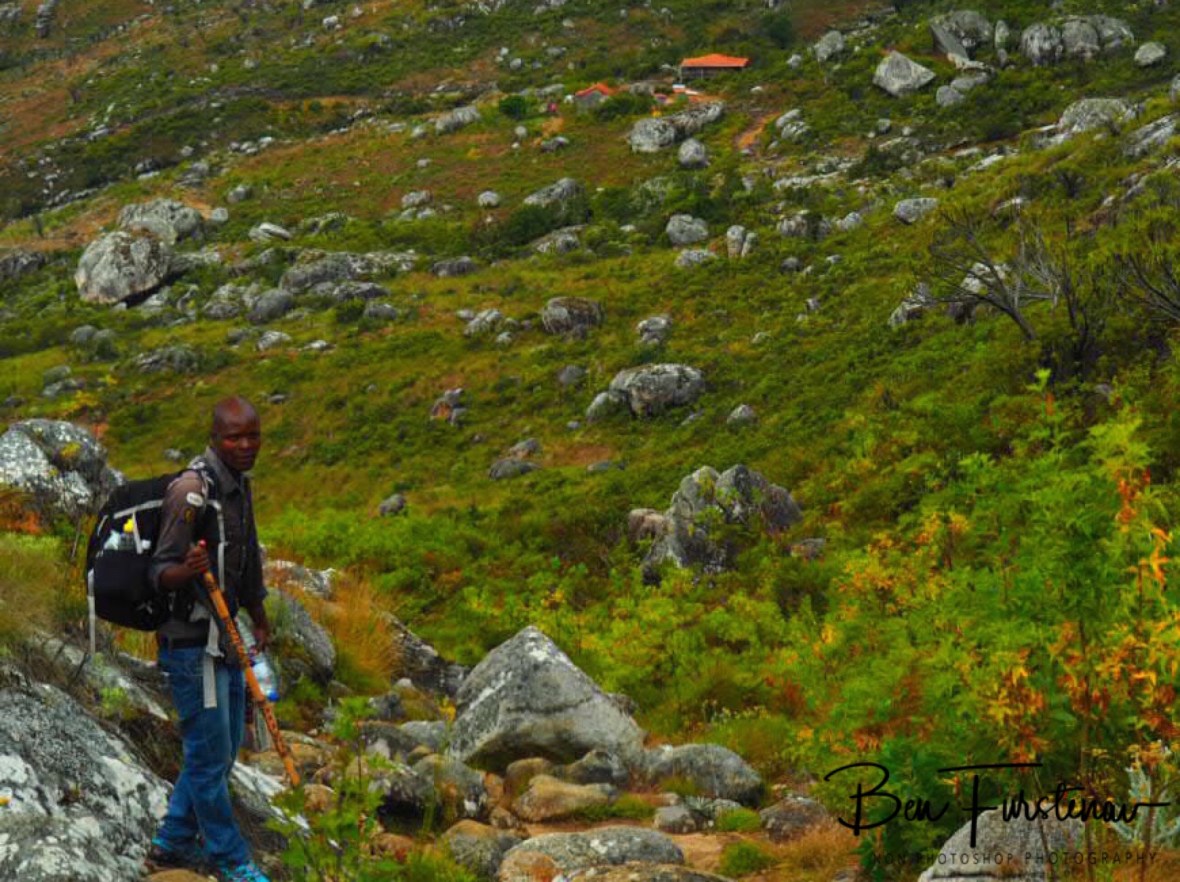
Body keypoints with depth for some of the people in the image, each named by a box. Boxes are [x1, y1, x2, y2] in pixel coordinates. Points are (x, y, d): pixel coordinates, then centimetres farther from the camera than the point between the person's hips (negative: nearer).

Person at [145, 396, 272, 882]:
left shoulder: (239, 483, 8)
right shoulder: (192, 489, -20)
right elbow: (160, 572, -18)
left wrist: (259, 619, 30)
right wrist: (189, 570, -39)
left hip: (225, 637, 10)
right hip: (192, 641, -9)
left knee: (225, 746, 17)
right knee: (210, 754, 0)